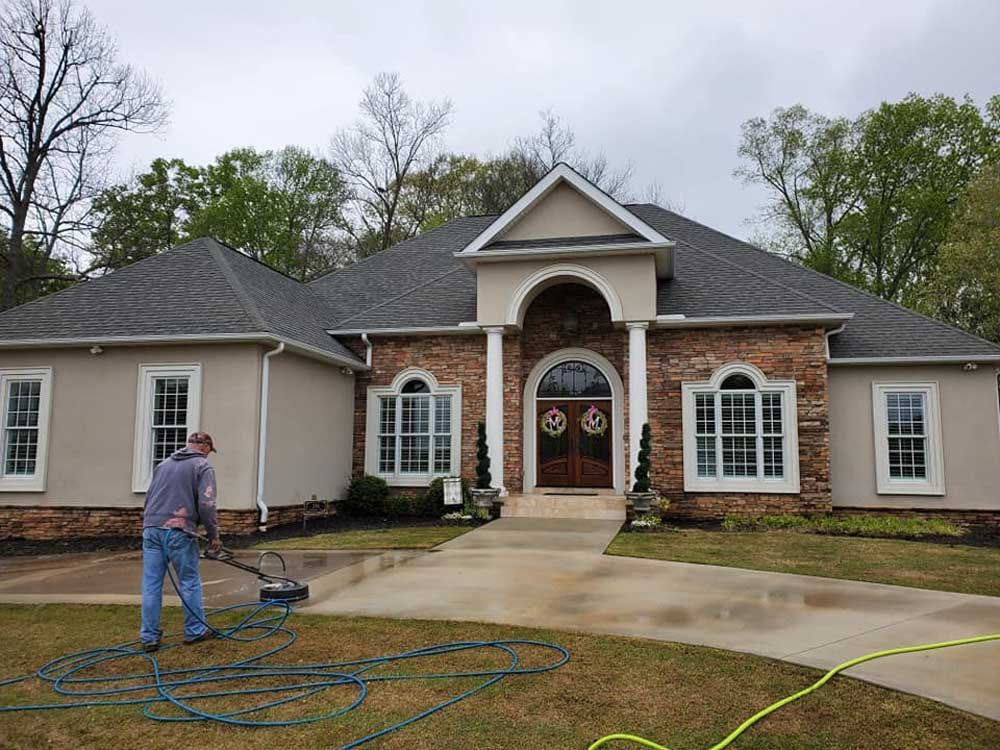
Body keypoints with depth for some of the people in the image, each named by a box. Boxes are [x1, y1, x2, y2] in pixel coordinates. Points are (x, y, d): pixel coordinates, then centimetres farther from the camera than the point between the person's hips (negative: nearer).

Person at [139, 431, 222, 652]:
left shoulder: (164, 464, 21)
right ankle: (195, 631, 15)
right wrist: (214, 535, -1)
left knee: (151, 584, 7)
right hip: (178, 531, -6)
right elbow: (206, 505, -9)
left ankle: (149, 637, 11)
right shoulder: (203, 466, 0)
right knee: (190, 582, 7)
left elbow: (149, 497, 24)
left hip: (151, 528, 6)